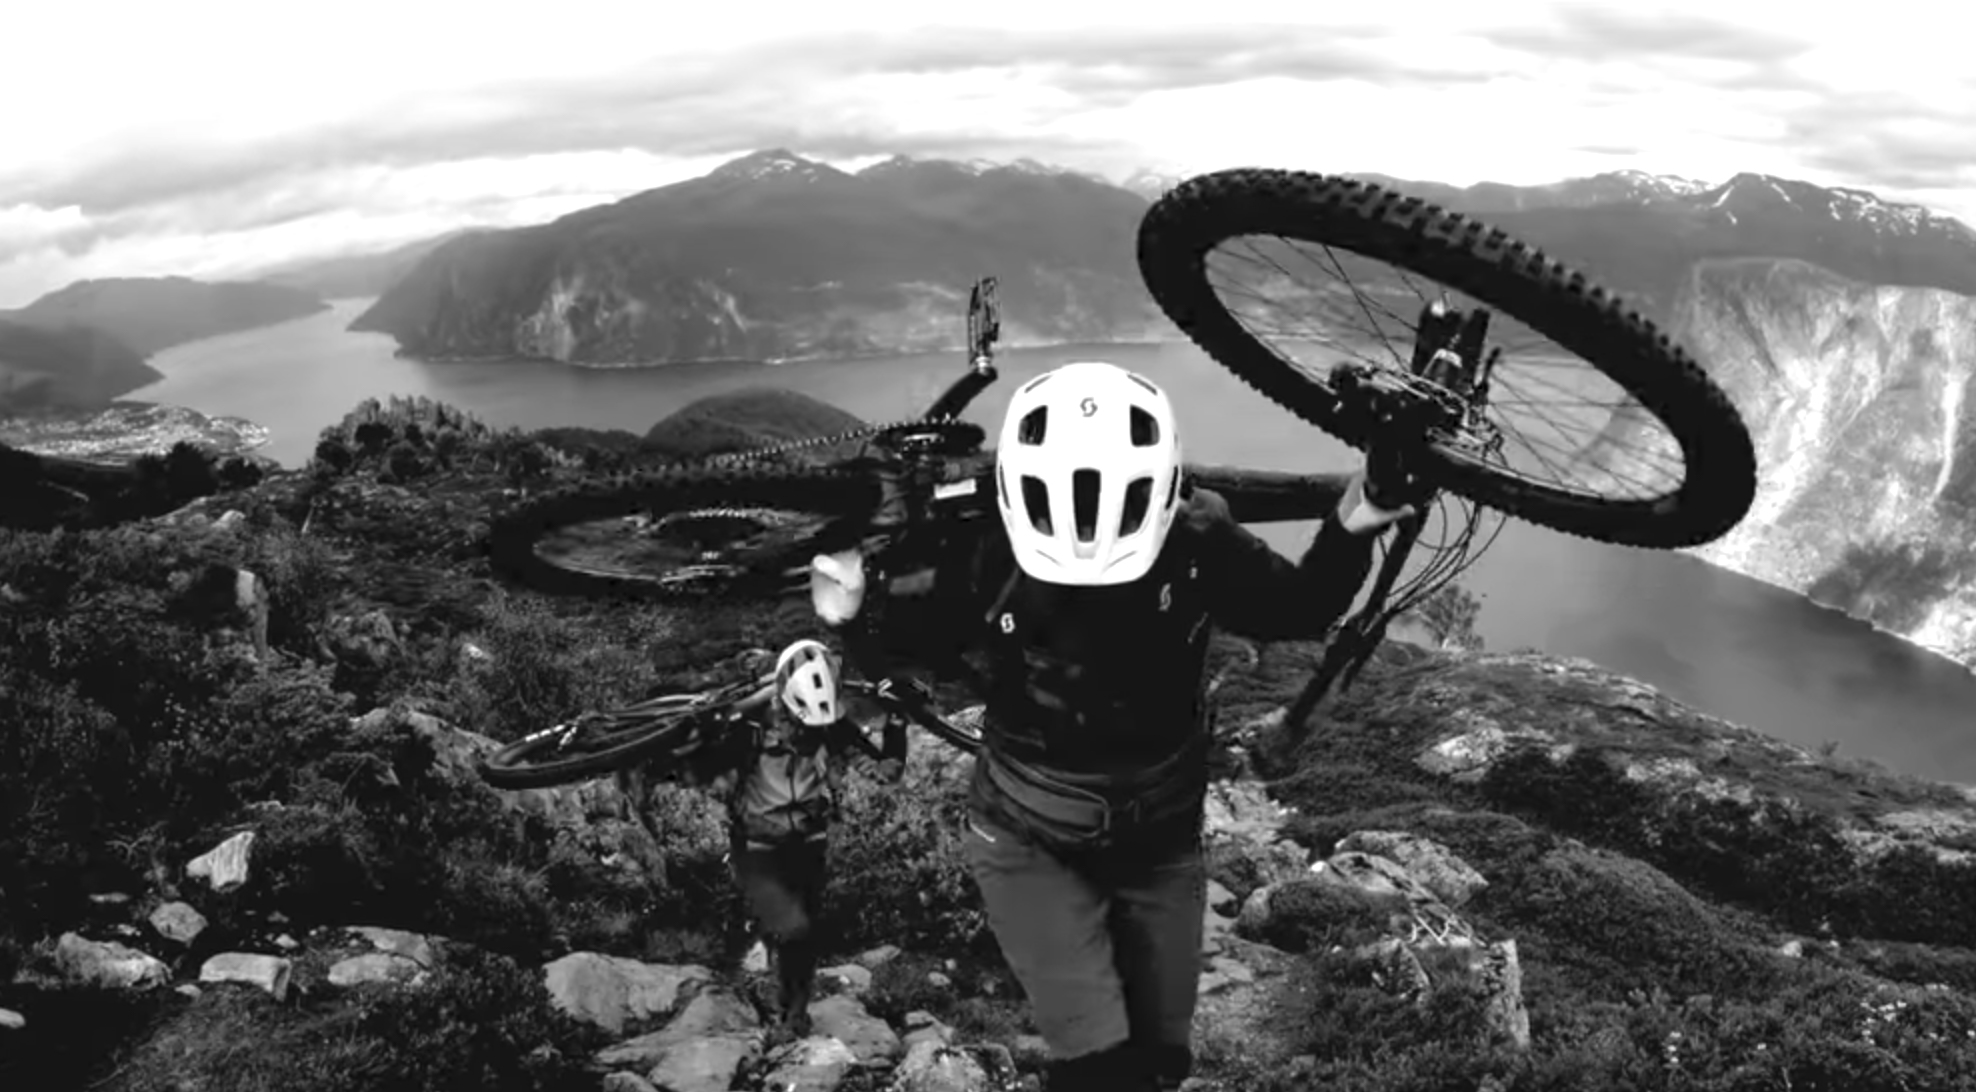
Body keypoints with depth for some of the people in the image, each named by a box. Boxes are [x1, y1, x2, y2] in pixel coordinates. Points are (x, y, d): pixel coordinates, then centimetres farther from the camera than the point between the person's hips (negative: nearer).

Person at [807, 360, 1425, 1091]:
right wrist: (854, 618, -33)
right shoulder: (988, 561, -25)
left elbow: (1300, 611, -7)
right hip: (1029, 843, -2)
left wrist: (1349, 533, -24)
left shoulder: (1195, 548, -22)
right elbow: (901, 647, -11)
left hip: (1160, 844, 3)